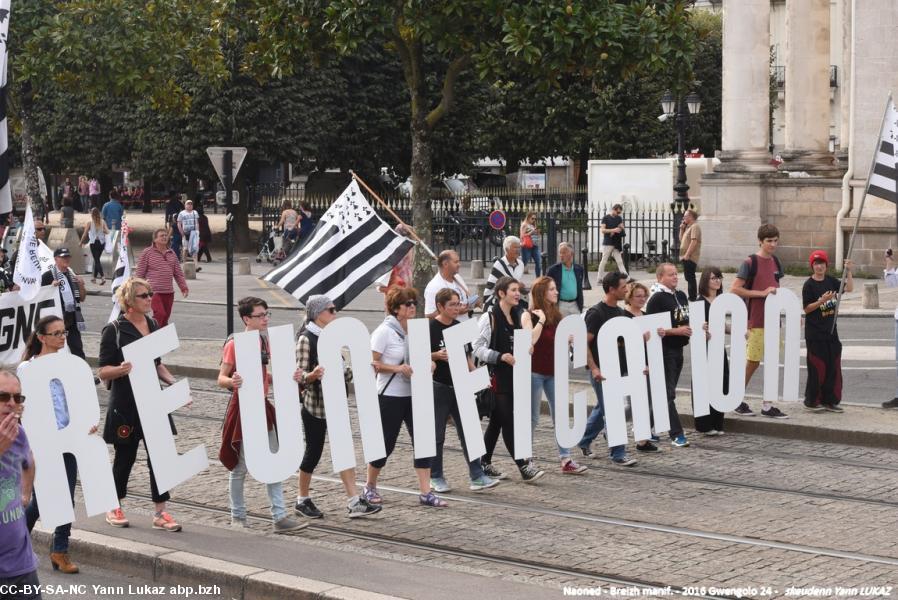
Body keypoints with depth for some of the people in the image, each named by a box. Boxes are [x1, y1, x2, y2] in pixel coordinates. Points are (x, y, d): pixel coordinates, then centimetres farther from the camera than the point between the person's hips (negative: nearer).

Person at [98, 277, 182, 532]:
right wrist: (121, 369, -30)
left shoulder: (153, 326, 10)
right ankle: (114, 508, 26)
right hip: (125, 405, -5)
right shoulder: (114, 330, -9)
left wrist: (172, 382, 4)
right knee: (125, 456, 6)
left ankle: (160, 513, 5)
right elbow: (103, 372, -10)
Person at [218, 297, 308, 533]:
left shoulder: (264, 341, 7)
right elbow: (221, 379, -11)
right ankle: (238, 517, 19)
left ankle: (279, 517, 4)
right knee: (240, 467, 5)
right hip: (242, 407, -6)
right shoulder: (234, 344, -12)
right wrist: (232, 382, -34)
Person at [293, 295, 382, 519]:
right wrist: (313, 375, -36)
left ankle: (354, 502, 2)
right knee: (314, 451, 2)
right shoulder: (306, 339, -12)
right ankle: (303, 500, 19)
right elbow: (301, 376, -17)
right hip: (315, 405, -7)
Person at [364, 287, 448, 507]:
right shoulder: (384, 331, -10)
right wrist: (397, 368, -24)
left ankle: (425, 492, 0)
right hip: (390, 396, -6)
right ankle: (370, 487, 23)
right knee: (386, 443, 3)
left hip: (413, 394, 6)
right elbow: (372, 363, -13)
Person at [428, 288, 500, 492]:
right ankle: (436, 478, 15)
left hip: (459, 386, 6)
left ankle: (477, 476, 3)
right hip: (438, 387, -6)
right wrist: (436, 356, -25)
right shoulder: (431, 328, -9)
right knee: (437, 435, 4)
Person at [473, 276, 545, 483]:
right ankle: (524, 466, -8)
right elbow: (478, 348, -14)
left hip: (514, 376, 8)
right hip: (497, 377, -8)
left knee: (497, 422, 13)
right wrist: (501, 357, -21)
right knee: (508, 422, -7)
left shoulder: (517, 317, 14)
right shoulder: (489, 317, -11)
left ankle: (484, 464, 21)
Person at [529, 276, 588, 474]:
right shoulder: (531, 316, -11)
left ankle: (566, 460, 2)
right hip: (535, 372, -6)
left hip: (553, 371, 7)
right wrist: (541, 320, -23)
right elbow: (530, 340, -27)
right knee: (532, 418, 2)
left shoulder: (556, 315, 9)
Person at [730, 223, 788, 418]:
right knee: (752, 362, -1)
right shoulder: (750, 262, -10)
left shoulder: (775, 262, 12)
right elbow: (735, 289, -14)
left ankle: (767, 405, 10)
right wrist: (762, 293, -17)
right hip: (756, 320, -7)